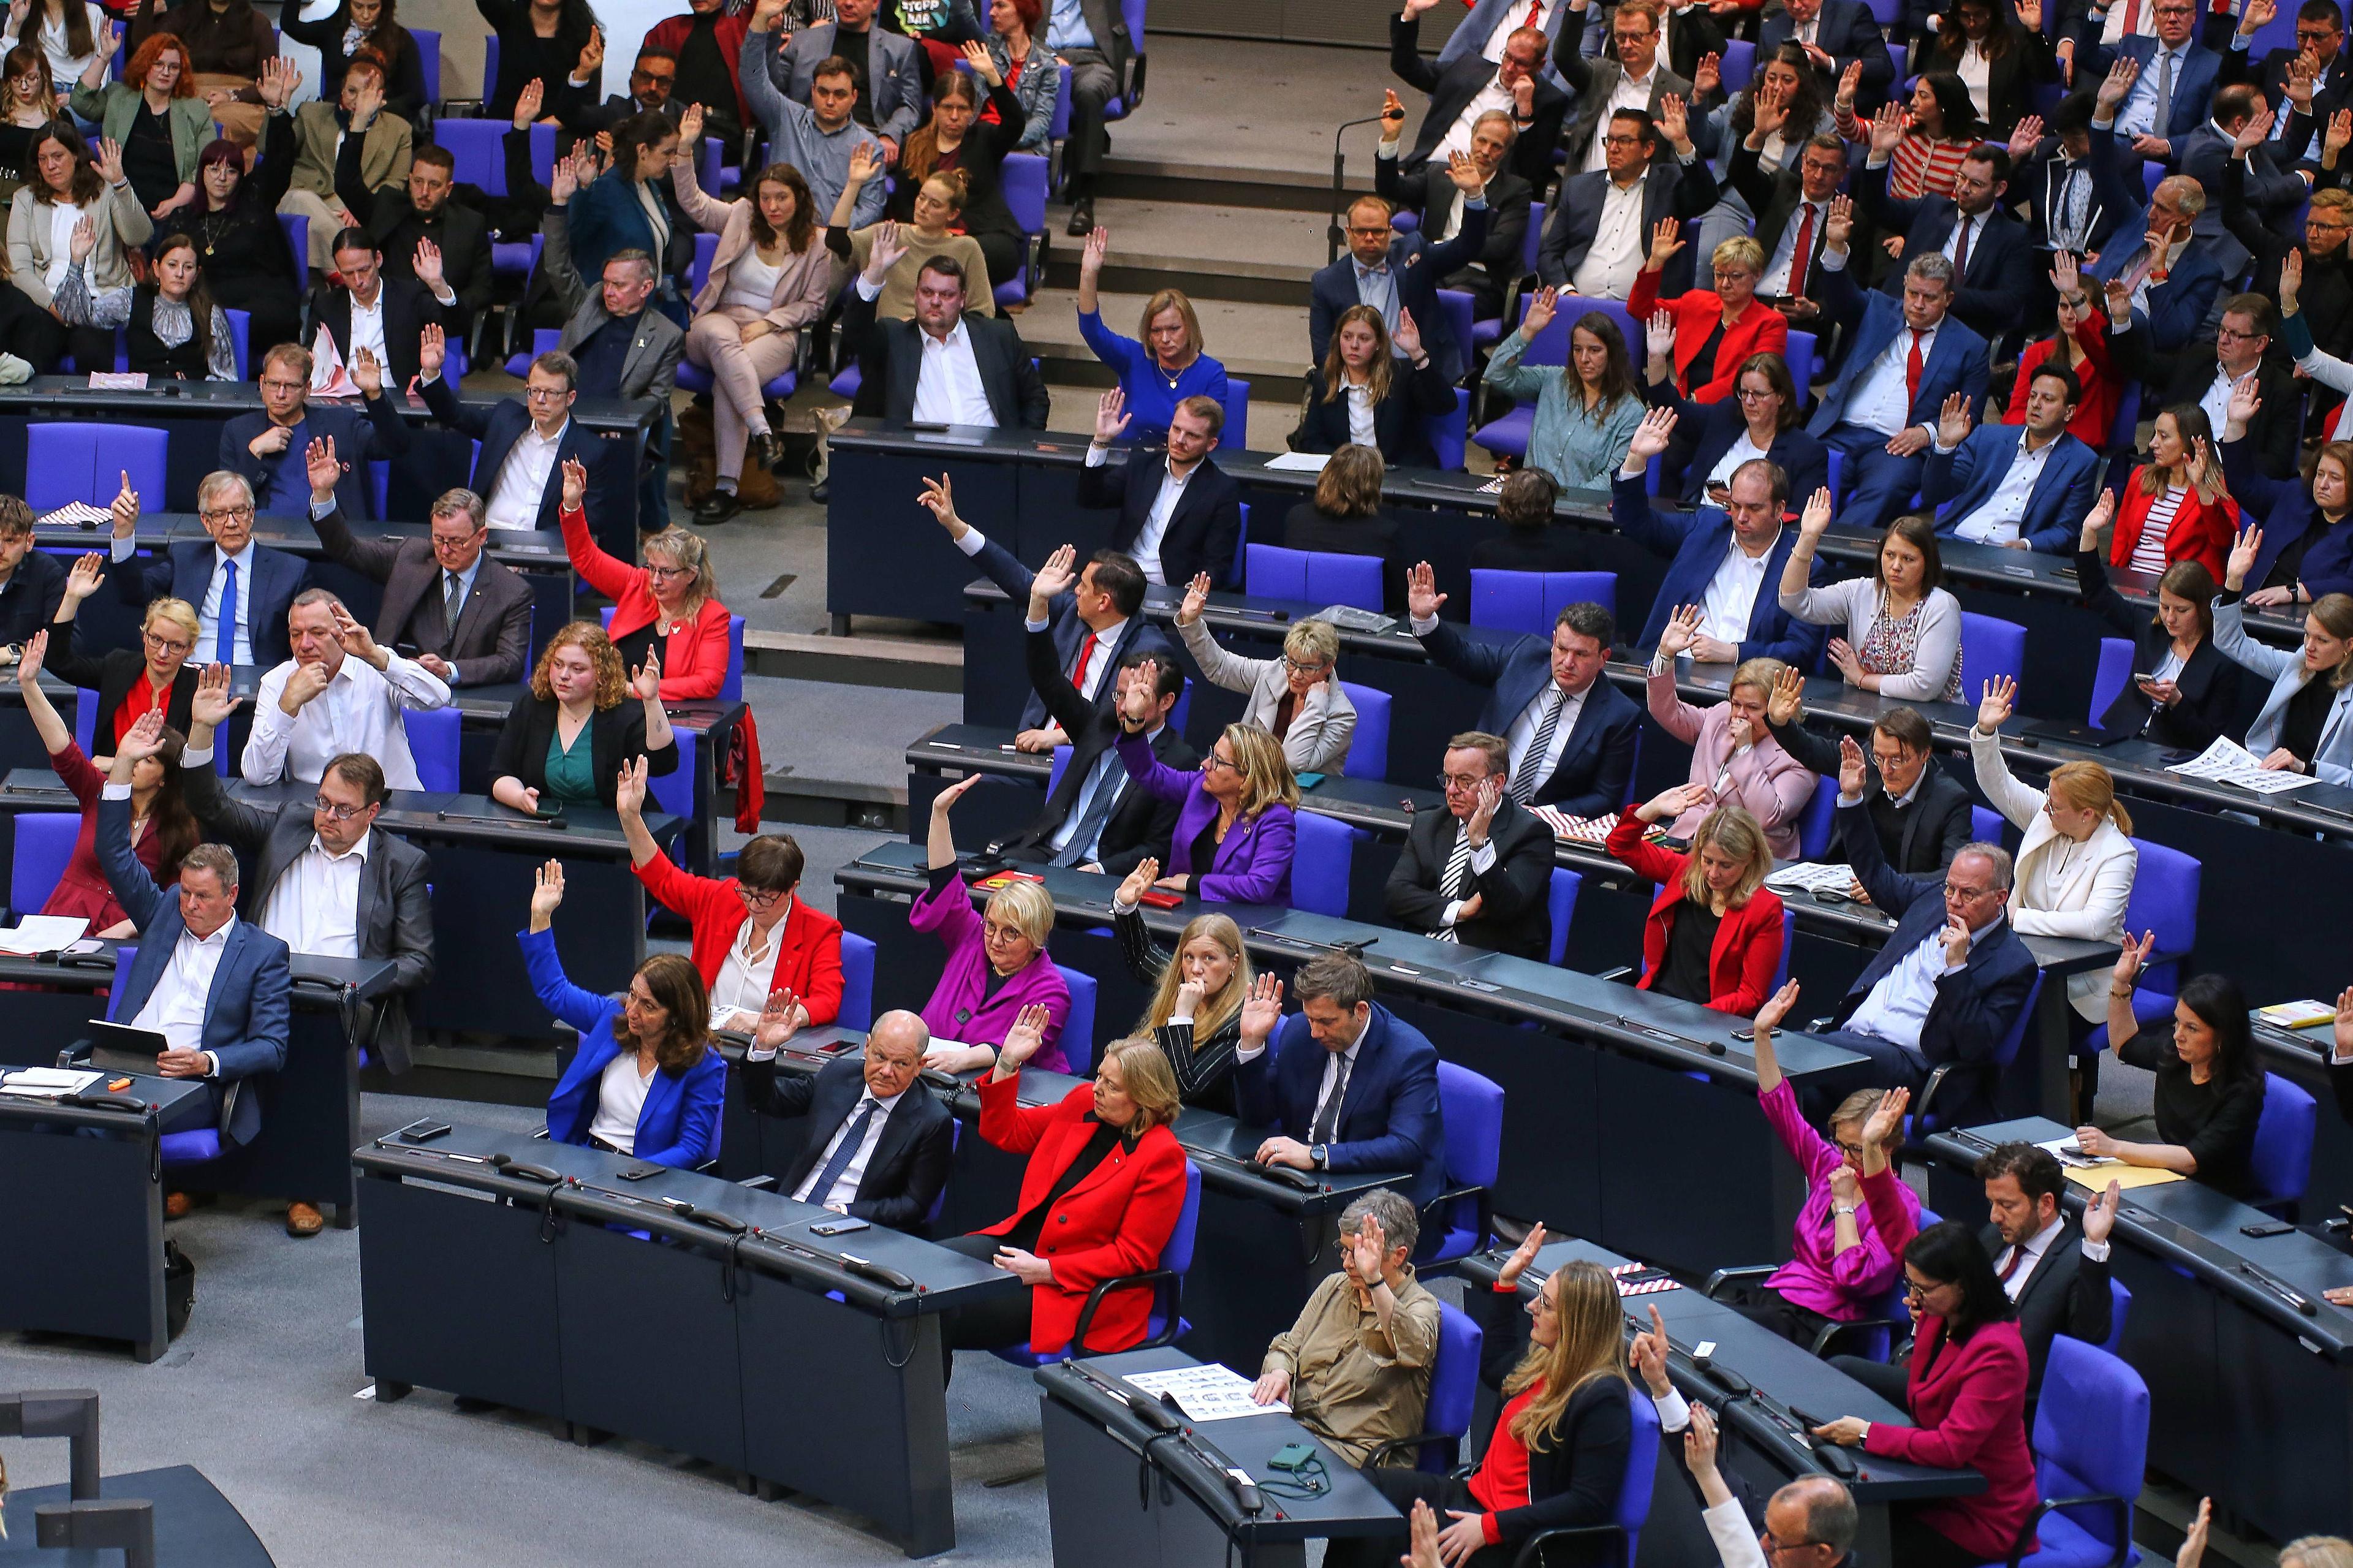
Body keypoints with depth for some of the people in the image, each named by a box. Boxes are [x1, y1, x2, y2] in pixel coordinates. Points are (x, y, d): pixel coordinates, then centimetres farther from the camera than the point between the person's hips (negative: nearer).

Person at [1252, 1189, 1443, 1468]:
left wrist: (1374, 1280, -43)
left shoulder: (1421, 1307, -7)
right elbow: (1290, 1345, 19)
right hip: (1296, 1423, 7)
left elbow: (1413, 1349, -31)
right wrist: (1278, 1371, -6)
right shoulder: (1333, 1287, 14)